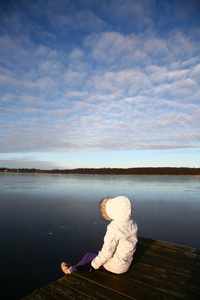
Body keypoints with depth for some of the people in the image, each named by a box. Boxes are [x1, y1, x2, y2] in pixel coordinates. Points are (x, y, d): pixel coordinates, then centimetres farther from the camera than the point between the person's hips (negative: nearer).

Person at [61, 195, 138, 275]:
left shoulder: (114, 229, -31)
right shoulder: (133, 224, -7)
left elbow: (106, 253, -25)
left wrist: (94, 265, -9)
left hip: (115, 267, -7)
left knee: (88, 256, 13)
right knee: (97, 253, 23)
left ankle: (71, 270, 36)